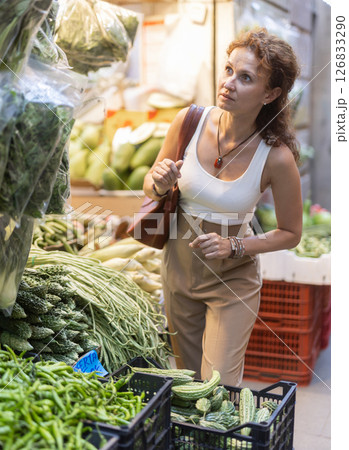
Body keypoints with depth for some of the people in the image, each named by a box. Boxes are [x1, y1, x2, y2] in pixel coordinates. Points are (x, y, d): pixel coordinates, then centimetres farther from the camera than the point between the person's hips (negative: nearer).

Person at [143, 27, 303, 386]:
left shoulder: (277, 158, -22)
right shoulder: (190, 121, -15)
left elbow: (290, 233, -7)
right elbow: (151, 188, 1)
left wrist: (233, 247, -20)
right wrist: (159, 184, -22)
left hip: (233, 279, -3)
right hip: (178, 267, 4)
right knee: (187, 377, 22)